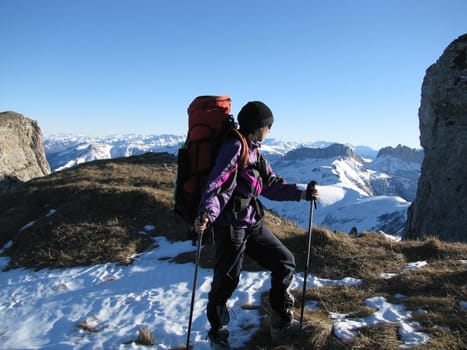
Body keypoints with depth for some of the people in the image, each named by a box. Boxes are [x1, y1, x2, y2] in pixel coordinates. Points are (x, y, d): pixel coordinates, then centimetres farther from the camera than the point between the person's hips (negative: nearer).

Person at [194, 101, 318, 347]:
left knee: (285, 261, 11)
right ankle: (218, 329, 26)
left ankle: (281, 320, 25)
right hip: (230, 224, -9)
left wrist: (302, 192, 18)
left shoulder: (254, 152, 16)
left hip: (252, 224, 9)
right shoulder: (234, 147, -12)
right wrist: (206, 213, -39)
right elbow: (217, 183, -25)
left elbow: (271, 185, 22)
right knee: (226, 280, 0)